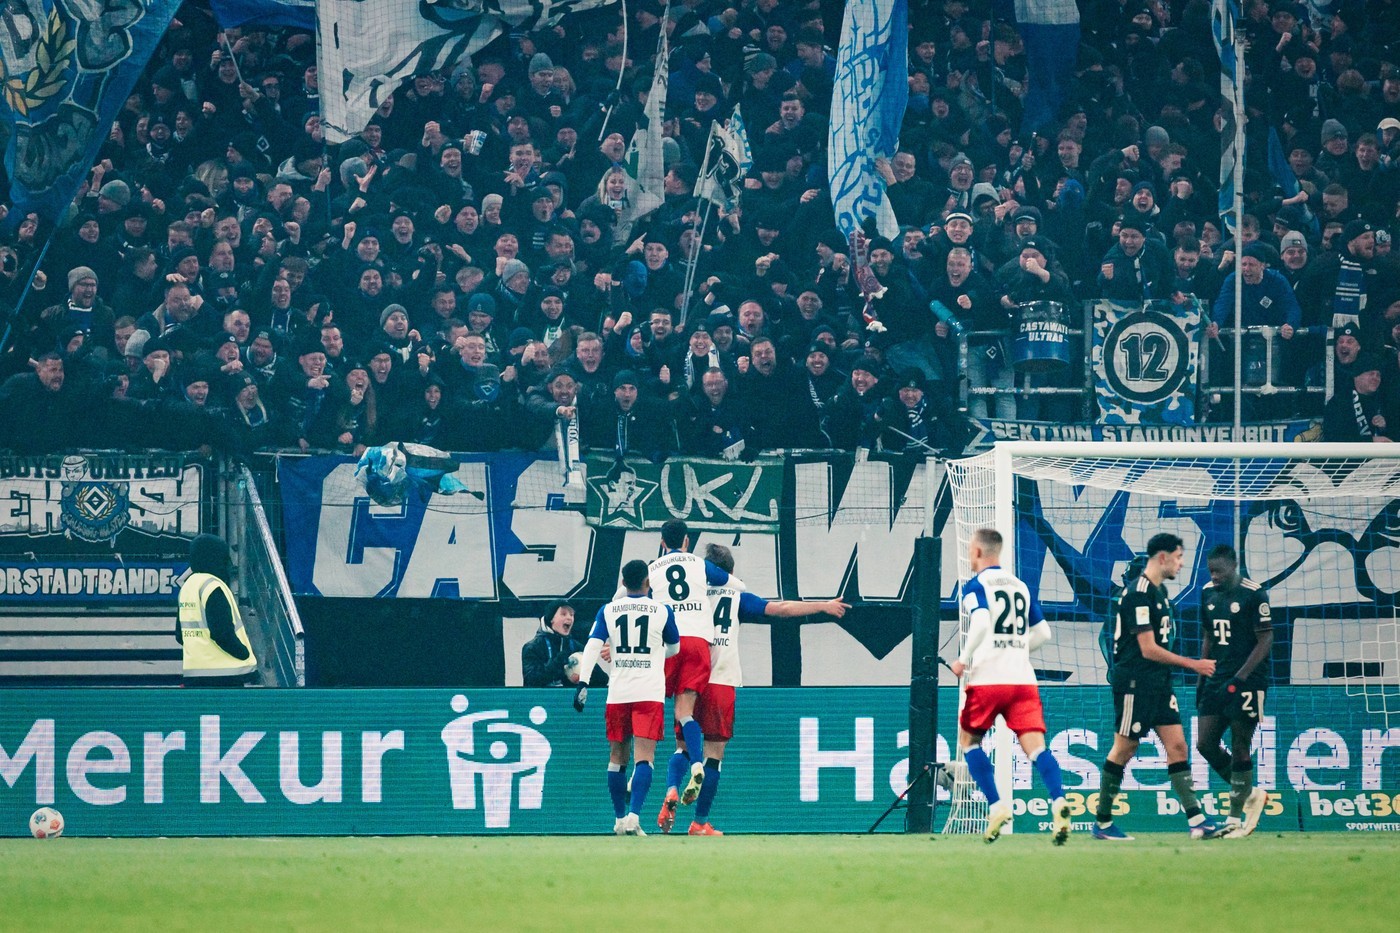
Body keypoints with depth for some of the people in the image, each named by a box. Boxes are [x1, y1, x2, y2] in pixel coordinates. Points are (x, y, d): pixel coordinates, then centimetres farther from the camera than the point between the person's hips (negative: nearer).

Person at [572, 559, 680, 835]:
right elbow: (674, 648, 18)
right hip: (650, 693, -2)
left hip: (618, 694, 2)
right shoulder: (662, 610, 3)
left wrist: (583, 682, -9)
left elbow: (593, 646, -6)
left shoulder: (607, 611, 5)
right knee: (643, 756, -9)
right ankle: (634, 815, -26)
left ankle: (620, 818, 21)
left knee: (617, 756, 14)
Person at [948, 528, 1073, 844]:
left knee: (969, 739, 15)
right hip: (1022, 678, 4)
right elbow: (1042, 632, 17)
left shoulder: (976, 585, -2)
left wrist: (964, 660, -8)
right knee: (1035, 744, -5)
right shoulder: (1020, 586, 17)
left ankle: (996, 805, 2)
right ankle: (1058, 801, -29)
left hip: (986, 678, -4)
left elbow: (981, 623, -19)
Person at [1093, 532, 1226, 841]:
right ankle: (1102, 822, 9)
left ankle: (1196, 820, -3)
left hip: (1158, 683, 9)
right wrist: (1193, 664, -14)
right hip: (1134, 684, -9)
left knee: (1177, 745, 1)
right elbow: (1148, 649, -19)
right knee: (1123, 750, -1)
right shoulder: (1138, 594, -17)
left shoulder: (1159, 591, 13)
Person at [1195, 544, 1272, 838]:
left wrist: (1239, 678, -18)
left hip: (1247, 681, -7)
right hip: (1218, 679, 7)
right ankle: (1251, 795, 18)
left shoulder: (1254, 594, -11)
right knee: (1206, 744, 2)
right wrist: (1202, 679, 15)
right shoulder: (1208, 593, 10)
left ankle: (1235, 818, 1)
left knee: (1239, 749, -5)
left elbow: (1266, 640, -12)